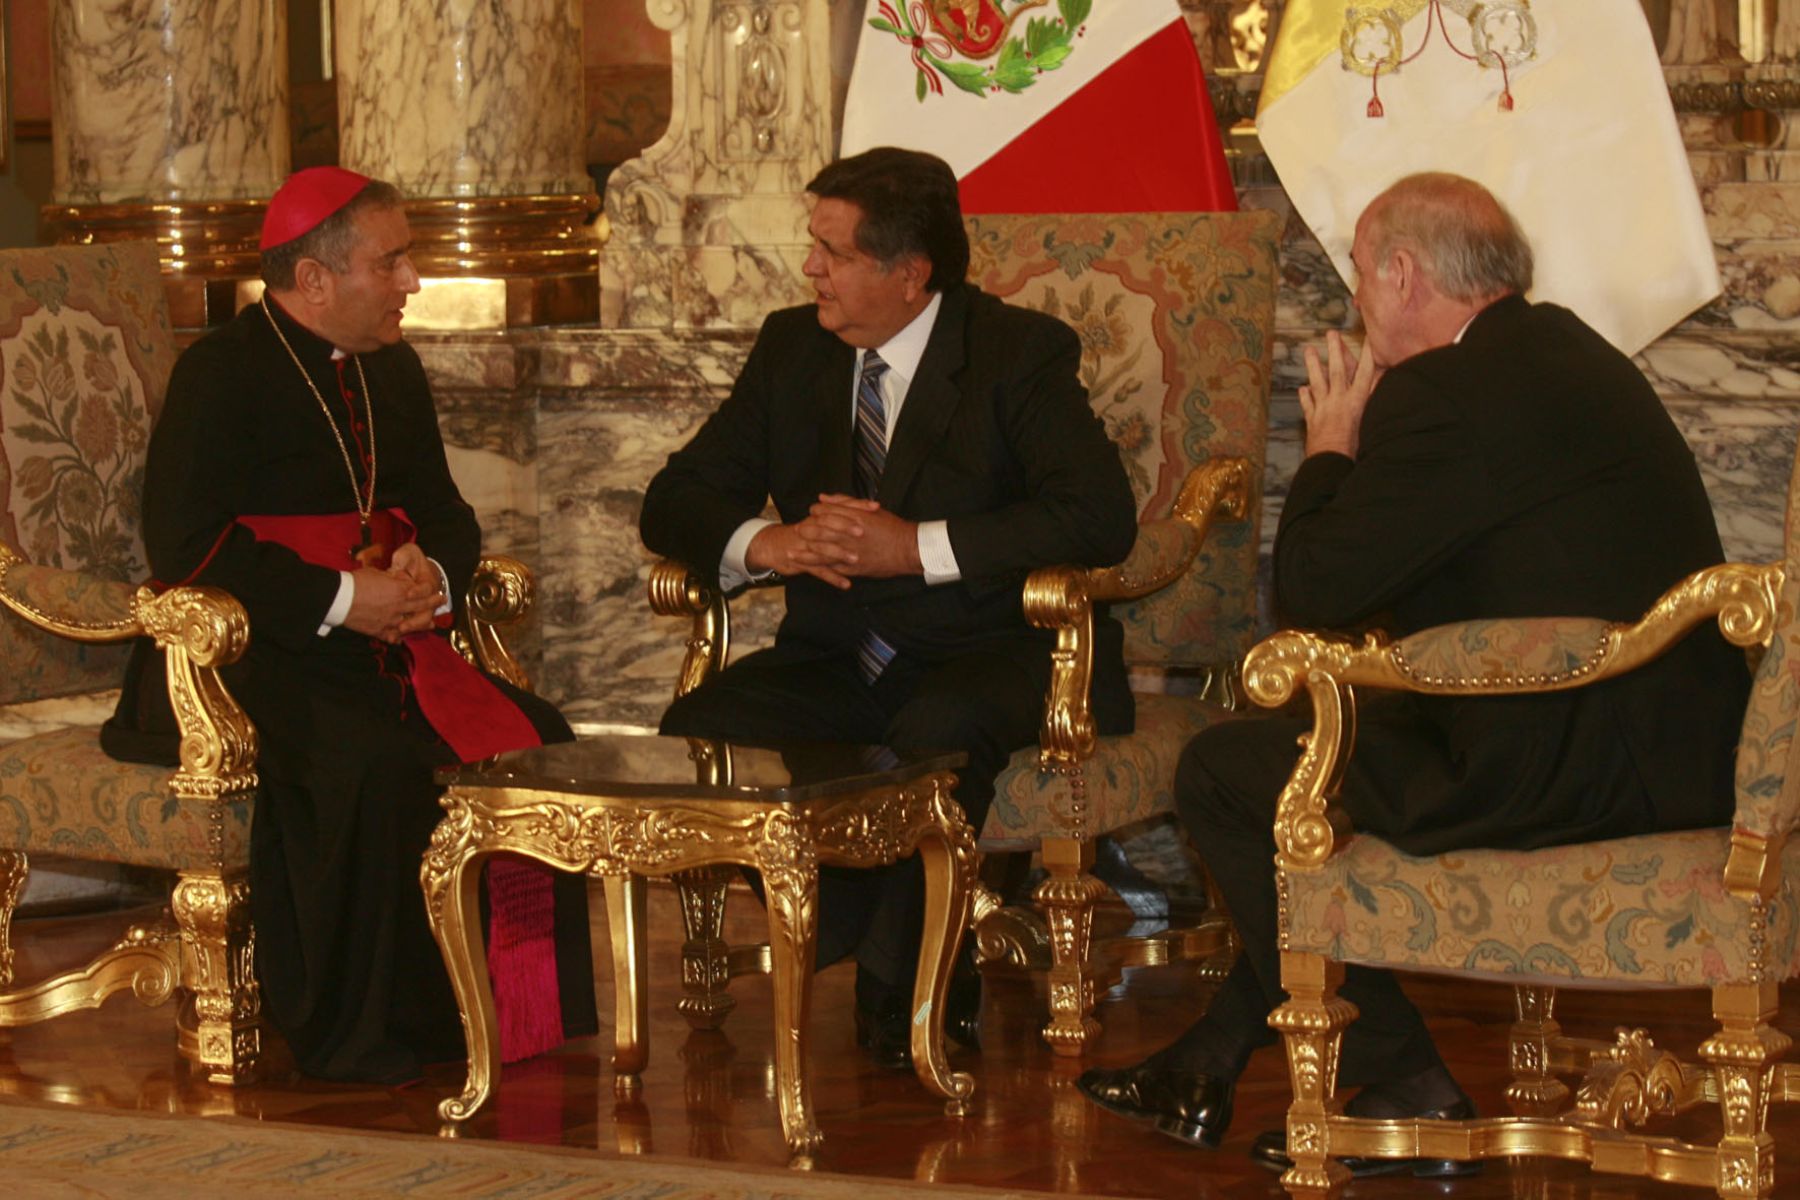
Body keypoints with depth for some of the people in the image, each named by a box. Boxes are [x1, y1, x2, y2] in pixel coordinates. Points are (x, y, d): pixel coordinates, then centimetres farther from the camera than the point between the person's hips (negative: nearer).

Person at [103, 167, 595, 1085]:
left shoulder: (390, 373, 17)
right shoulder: (220, 373, -8)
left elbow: (444, 517, 20)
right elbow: (185, 544, -17)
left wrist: (430, 573, -6)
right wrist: (339, 599, -21)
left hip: (381, 644, 8)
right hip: (245, 658, -8)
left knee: (528, 739, -14)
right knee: (370, 763, -35)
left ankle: (507, 1003, -7)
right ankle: (347, 1033, -23)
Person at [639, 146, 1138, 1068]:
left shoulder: (1020, 353, -5)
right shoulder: (790, 350, 9)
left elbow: (1101, 517, -19)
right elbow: (676, 502, 10)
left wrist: (918, 545, -23)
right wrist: (765, 542, -14)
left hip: (983, 655, -5)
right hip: (835, 660, 5)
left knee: (939, 730, -38)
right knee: (699, 731, -23)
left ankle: (900, 980, -14)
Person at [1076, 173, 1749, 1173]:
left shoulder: (1445, 393, -16)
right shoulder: (1566, 351, 17)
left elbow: (1313, 589, -12)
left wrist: (1331, 450, 4)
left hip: (1579, 771, -11)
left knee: (1223, 773, 2)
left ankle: (1400, 1090, 6)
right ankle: (1204, 1068, 36)